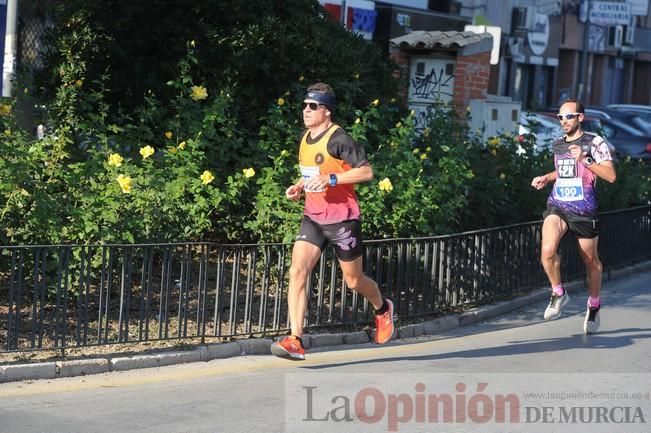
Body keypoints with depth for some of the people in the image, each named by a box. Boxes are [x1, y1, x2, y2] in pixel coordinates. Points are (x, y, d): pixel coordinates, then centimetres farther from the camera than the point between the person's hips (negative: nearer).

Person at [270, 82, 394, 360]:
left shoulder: (338, 139, -15)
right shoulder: (306, 138, 10)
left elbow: (366, 172, -18)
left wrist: (331, 179, -26)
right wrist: (300, 187, 8)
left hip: (342, 219, -6)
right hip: (313, 219, 6)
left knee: (353, 280, 10)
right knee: (297, 271, -14)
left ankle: (383, 309, 44)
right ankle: (295, 341, -18)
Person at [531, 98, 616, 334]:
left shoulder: (594, 142, -5)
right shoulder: (557, 145, 12)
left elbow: (611, 175, -14)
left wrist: (585, 160, -22)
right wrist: (546, 178, 14)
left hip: (584, 211, -3)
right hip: (557, 206, 3)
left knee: (590, 259, 11)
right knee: (547, 252, -21)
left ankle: (594, 305, 33)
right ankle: (558, 293, 4)